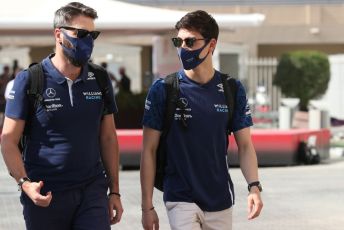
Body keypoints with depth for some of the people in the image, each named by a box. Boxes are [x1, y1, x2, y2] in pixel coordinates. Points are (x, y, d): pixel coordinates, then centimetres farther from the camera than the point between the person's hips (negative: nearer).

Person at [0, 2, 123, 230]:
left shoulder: (99, 80, 7)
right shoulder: (29, 80, -4)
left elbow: (108, 138, 12)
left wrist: (114, 191, 8)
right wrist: (25, 183, -20)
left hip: (92, 192, 2)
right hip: (44, 196, -2)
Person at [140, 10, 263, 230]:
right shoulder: (163, 90, -5)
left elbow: (245, 146, 5)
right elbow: (149, 150, -3)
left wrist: (254, 186, -12)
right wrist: (147, 206, -6)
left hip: (220, 202, 3)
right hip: (181, 200, -3)